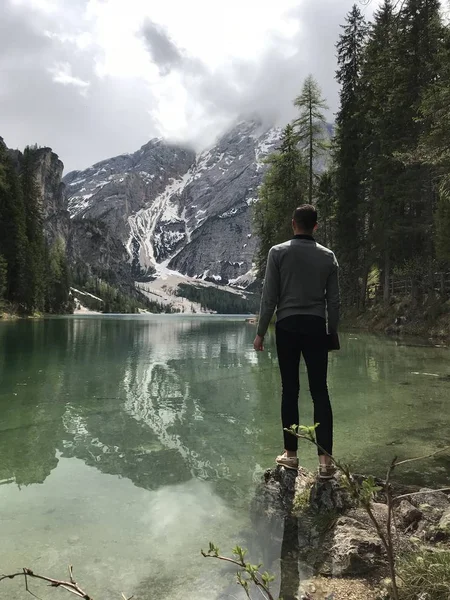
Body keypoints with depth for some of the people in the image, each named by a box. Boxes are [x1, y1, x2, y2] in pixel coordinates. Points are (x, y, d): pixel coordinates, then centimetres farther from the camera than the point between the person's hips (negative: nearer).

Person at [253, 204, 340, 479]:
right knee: (320, 391, 2)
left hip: (288, 326, -1)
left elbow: (269, 297, -5)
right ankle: (325, 458, 0)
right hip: (316, 327, 2)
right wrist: (333, 332, 15)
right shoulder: (328, 256, 5)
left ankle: (291, 454, 13)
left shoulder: (278, 252, -2)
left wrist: (261, 332, 1)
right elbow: (334, 301, 5)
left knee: (290, 390, 6)